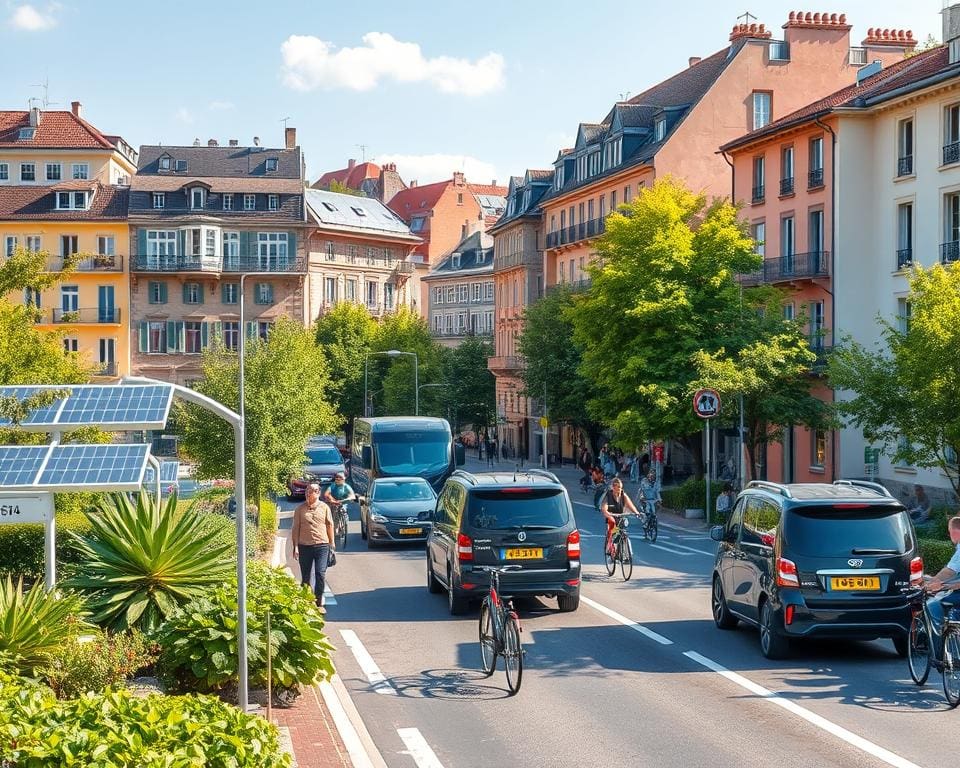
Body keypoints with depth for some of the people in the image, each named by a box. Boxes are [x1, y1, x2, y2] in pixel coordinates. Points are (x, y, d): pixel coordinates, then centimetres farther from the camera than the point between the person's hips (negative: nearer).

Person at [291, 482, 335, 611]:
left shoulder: (324, 508, 4)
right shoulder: (300, 509, 3)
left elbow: (330, 526, 9)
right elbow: (295, 529, 3)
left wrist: (331, 544, 9)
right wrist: (295, 547, -3)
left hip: (321, 545, -1)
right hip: (304, 546, 1)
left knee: (320, 574, -9)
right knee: (305, 576, 7)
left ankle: (319, 603, 0)